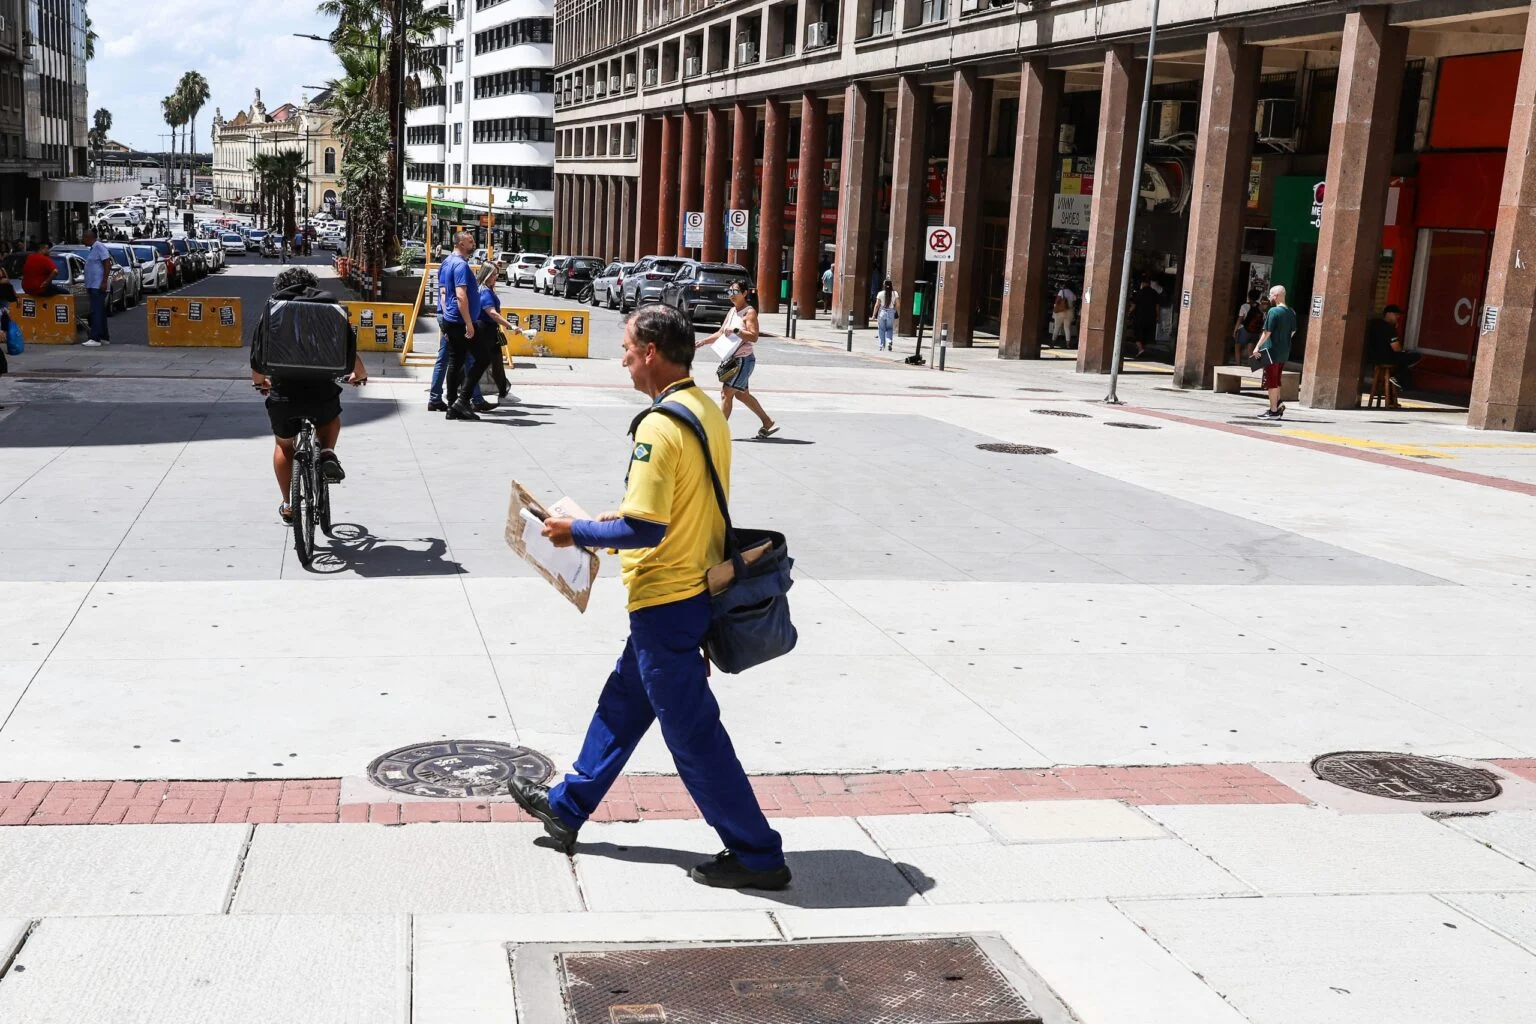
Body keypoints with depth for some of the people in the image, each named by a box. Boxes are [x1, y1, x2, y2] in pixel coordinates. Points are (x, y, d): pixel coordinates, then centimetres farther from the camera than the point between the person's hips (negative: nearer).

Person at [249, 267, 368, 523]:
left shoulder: (272, 309, 9)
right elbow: (351, 354, 11)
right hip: (322, 391, 0)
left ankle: (288, 506, 30)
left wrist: (259, 382, 33)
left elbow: (257, 359, 12)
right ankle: (327, 454, 6)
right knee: (331, 419, 35)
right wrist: (360, 375, 33)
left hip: (282, 394, 0)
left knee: (283, 445, 27)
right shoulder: (333, 309, 9)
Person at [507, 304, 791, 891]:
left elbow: (645, 529, -25)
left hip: (665, 600, -10)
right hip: (697, 587, 10)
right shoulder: (708, 413, 6)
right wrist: (627, 515, 17)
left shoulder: (661, 427, -23)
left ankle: (757, 855, 9)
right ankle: (567, 808, 39)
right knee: (623, 702, 22)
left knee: (692, 730, 1)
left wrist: (578, 533, -11)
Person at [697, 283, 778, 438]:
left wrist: (736, 330, -28)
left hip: (744, 359, -9)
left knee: (726, 392, -9)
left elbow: (754, 337, -20)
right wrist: (702, 342, 10)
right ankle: (768, 422, 26)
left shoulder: (750, 312, -10)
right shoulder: (732, 311, 14)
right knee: (741, 394, 16)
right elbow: (720, 334, 19)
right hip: (733, 359, 9)